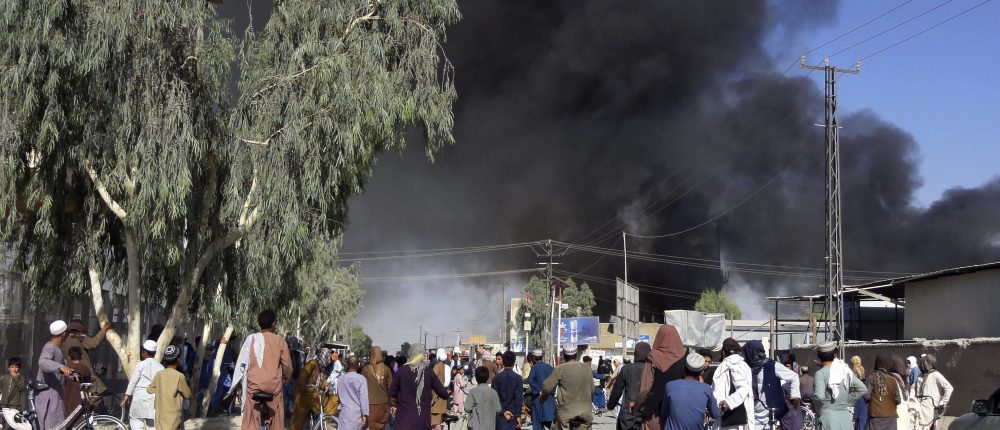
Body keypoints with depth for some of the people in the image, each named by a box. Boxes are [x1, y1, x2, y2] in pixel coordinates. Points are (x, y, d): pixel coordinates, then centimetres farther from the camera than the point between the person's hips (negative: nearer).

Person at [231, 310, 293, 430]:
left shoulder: (251, 338, -1)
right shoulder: (280, 340, -1)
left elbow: (242, 362, 0)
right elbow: (287, 365, 1)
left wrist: (239, 381, 13)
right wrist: (286, 378, 20)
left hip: (254, 384, 0)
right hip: (274, 385, 0)